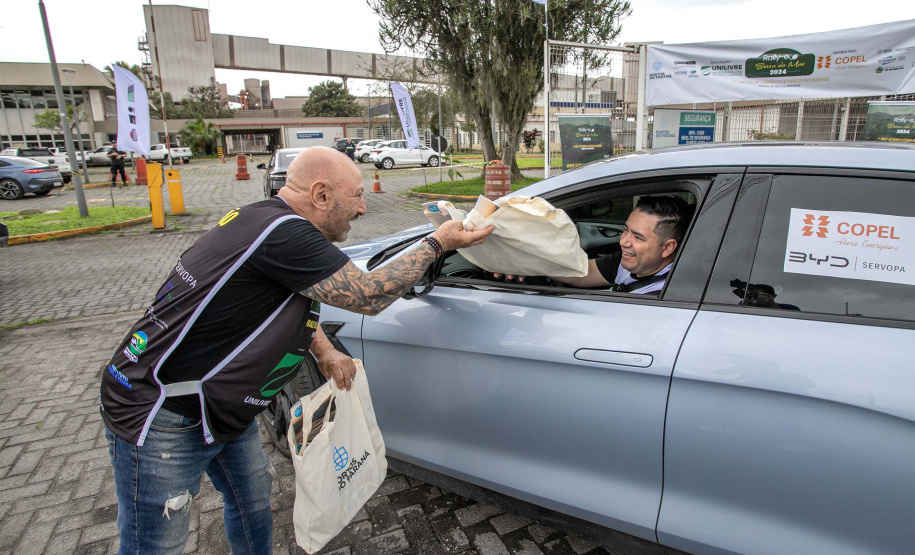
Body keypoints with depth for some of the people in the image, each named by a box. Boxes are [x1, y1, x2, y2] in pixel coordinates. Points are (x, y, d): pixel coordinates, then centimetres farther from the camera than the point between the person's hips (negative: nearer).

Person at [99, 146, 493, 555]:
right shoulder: (282, 233, -29)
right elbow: (370, 295, -24)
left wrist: (325, 352, 4)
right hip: (157, 418, -10)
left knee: (252, 504, 22)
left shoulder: (262, 219, 4)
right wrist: (438, 243, -12)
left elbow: (292, 302, 19)